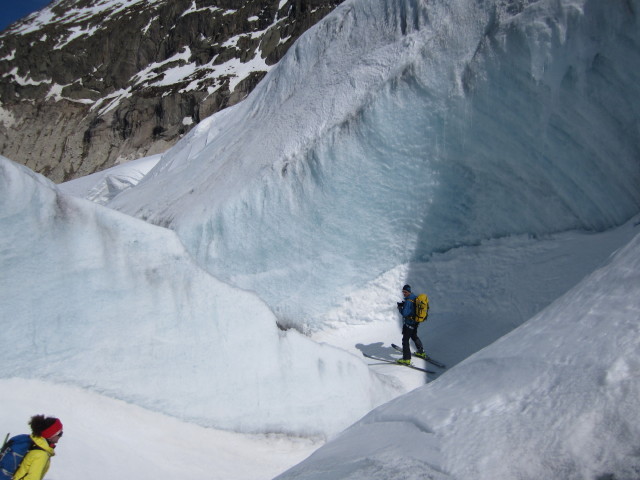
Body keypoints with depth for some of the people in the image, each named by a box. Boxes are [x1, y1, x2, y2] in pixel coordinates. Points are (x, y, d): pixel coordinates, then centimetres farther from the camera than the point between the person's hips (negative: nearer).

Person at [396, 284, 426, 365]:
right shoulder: (415, 297, 1)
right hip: (415, 322, 9)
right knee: (414, 336, 28)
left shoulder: (408, 301, -26)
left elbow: (404, 313, -30)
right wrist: (403, 304, 7)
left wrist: (400, 308, -12)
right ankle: (421, 352, 42)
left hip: (408, 323, -9)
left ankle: (406, 359, -1)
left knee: (405, 340, -2)